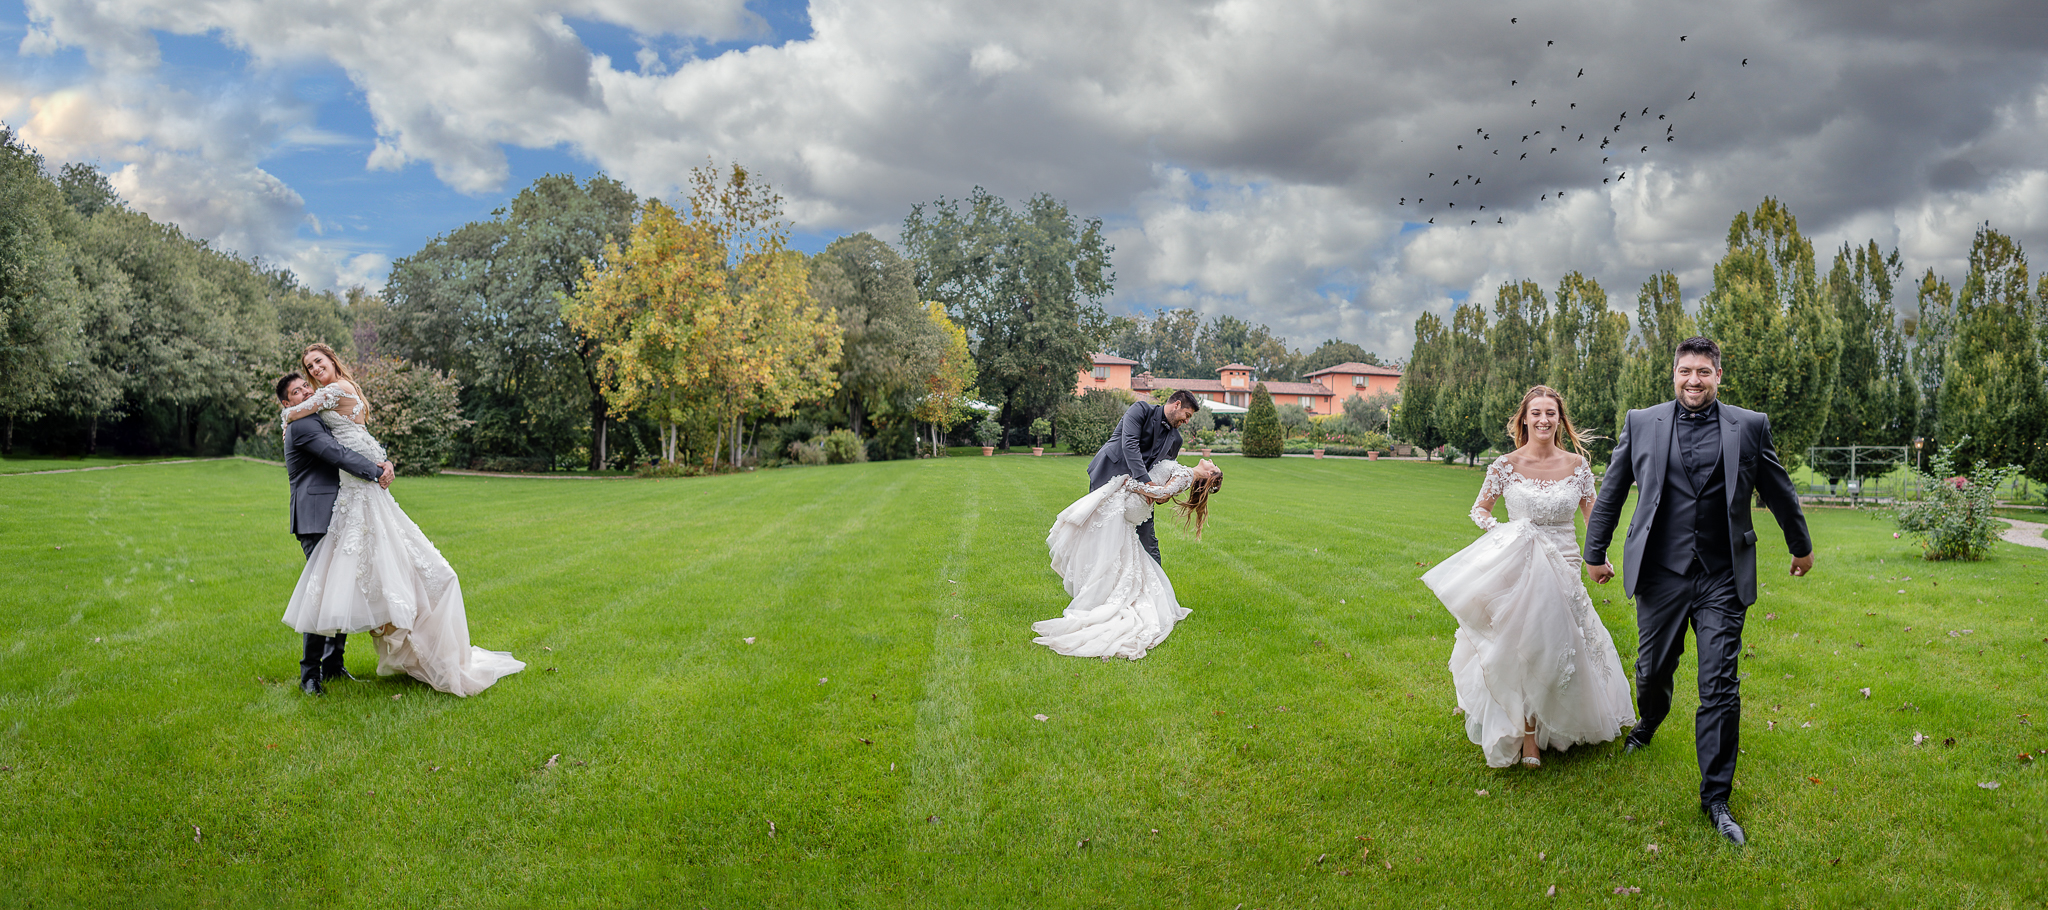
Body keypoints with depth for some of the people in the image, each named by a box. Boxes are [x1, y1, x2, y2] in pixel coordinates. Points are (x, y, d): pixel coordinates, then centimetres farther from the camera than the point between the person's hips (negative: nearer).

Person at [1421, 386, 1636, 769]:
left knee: (1558, 648, 9)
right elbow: (1479, 509, 8)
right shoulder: (1506, 466, -5)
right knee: (1522, 650, -1)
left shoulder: (1577, 466, -1)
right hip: (1518, 567, -2)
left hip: (1563, 568, 2)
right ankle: (1527, 736, 13)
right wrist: (1498, 531, -12)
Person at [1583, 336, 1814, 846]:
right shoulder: (1641, 424, 4)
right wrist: (1595, 551, 16)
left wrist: (1801, 546, 27)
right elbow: (1611, 493, 12)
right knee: (1652, 670, 12)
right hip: (1660, 574, 1)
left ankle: (1716, 799, 8)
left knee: (1720, 689, -2)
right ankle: (1648, 725, 48)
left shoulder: (1749, 427, 4)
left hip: (1722, 580, -1)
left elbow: (1778, 493, 16)